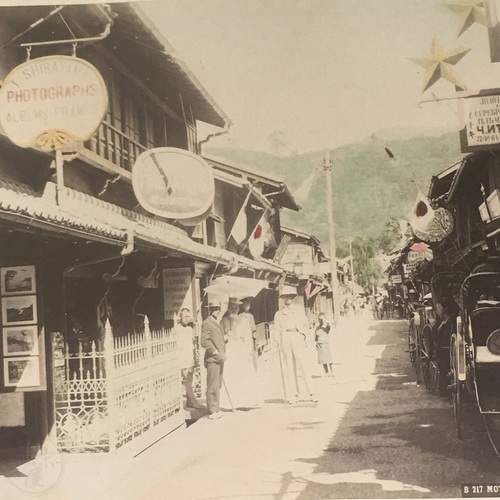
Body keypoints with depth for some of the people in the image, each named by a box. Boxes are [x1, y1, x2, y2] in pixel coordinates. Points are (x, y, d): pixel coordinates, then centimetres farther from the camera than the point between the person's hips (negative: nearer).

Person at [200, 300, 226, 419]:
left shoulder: (217, 324, 20)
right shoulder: (207, 323, -10)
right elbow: (204, 341, -19)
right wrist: (216, 353, -18)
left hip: (219, 359, 9)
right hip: (212, 359, -9)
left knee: (218, 385, 13)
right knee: (213, 386, -8)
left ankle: (216, 409, 20)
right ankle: (212, 411, -5)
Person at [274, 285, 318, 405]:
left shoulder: (300, 310, 14)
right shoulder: (278, 314, 13)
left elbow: (306, 324, 15)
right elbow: (277, 330, 10)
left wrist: (304, 335, -1)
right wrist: (279, 343, -2)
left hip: (298, 340, -1)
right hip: (285, 340, 1)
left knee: (302, 365, -9)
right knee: (289, 367, 0)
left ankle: (311, 393, -8)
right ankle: (294, 395, 4)